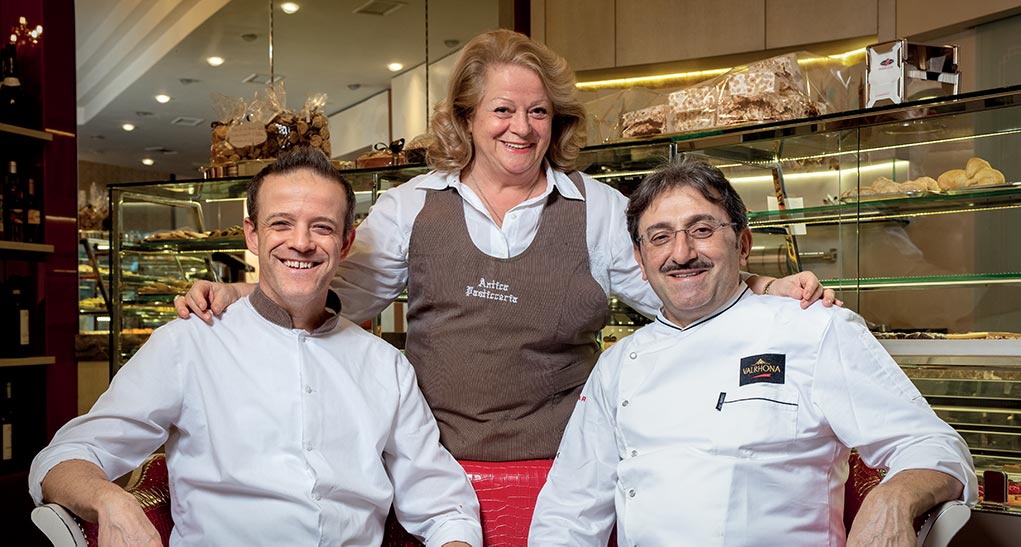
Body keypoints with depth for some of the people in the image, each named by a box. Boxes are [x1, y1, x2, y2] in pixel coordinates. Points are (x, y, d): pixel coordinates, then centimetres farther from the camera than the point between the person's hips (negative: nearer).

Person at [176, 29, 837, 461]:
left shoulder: (601, 210, 3)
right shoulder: (410, 206, 5)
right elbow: (337, 295, 6)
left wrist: (769, 290, -14)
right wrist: (235, 296, -7)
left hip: (558, 467, 0)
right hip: (433, 465, 1)